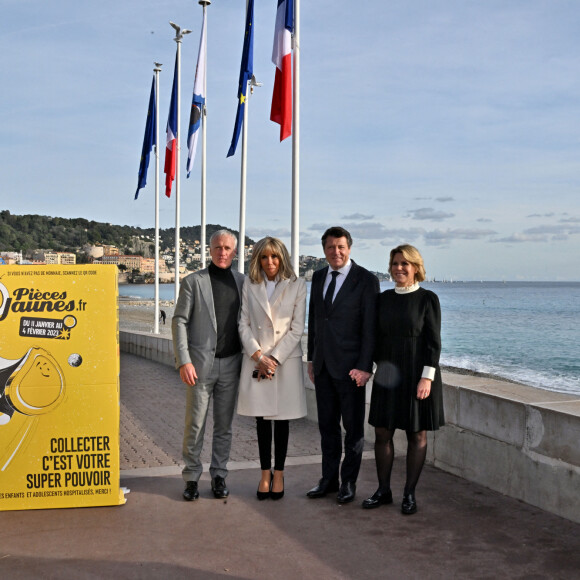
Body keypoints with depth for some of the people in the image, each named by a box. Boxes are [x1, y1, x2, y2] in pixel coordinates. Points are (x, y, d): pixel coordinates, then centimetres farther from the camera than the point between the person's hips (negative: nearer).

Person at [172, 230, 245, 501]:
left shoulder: (242, 282, 9)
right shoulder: (193, 282, -1)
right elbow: (179, 321, -3)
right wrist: (184, 361, -11)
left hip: (231, 364, 3)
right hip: (201, 364, -3)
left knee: (224, 425, 10)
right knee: (195, 424, 2)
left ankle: (219, 475, 21)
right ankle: (191, 477, 15)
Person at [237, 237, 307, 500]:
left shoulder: (297, 286, -1)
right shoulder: (249, 285, 5)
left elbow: (297, 328, -4)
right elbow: (244, 323, 2)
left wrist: (275, 358, -10)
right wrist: (258, 356, -9)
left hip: (286, 359, -1)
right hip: (256, 360, 2)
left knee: (281, 418, 5)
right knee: (262, 419, 6)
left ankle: (279, 473, 15)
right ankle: (265, 473, 15)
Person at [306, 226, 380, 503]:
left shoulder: (366, 280, -8)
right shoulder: (318, 277, 10)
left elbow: (370, 327, -10)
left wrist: (365, 366, -15)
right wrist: (311, 358, 14)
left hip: (349, 366, -5)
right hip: (323, 364, 6)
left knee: (353, 427, 6)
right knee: (327, 425, 13)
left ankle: (349, 482, 17)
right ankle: (329, 478, 24)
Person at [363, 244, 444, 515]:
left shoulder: (427, 299, -5)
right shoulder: (384, 298, 8)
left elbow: (433, 342, -8)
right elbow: (378, 337, 12)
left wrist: (427, 377, -14)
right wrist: (378, 366, 4)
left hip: (417, 375, -4)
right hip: (388, 375, 4)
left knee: (417, 434, 4)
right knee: (382, 432, 5)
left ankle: (409, 493, 15)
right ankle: (383, 490, 17)